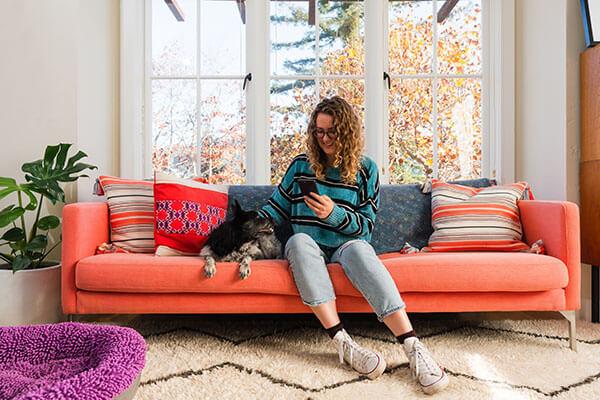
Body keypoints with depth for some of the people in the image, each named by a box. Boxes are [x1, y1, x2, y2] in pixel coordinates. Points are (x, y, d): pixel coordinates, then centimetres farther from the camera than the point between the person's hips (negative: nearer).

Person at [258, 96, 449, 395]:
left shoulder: (365, 168, 6)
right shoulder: (301, 165, 11)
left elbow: (366, 225, 1)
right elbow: (277, 206, 14)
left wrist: (334, 213, -17)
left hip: (347, 245, -1)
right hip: (308, 247, 1)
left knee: (358, 248, -37)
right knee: (299, 240, -35)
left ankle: (412, 346, -46)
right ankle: (342, 342, -42)